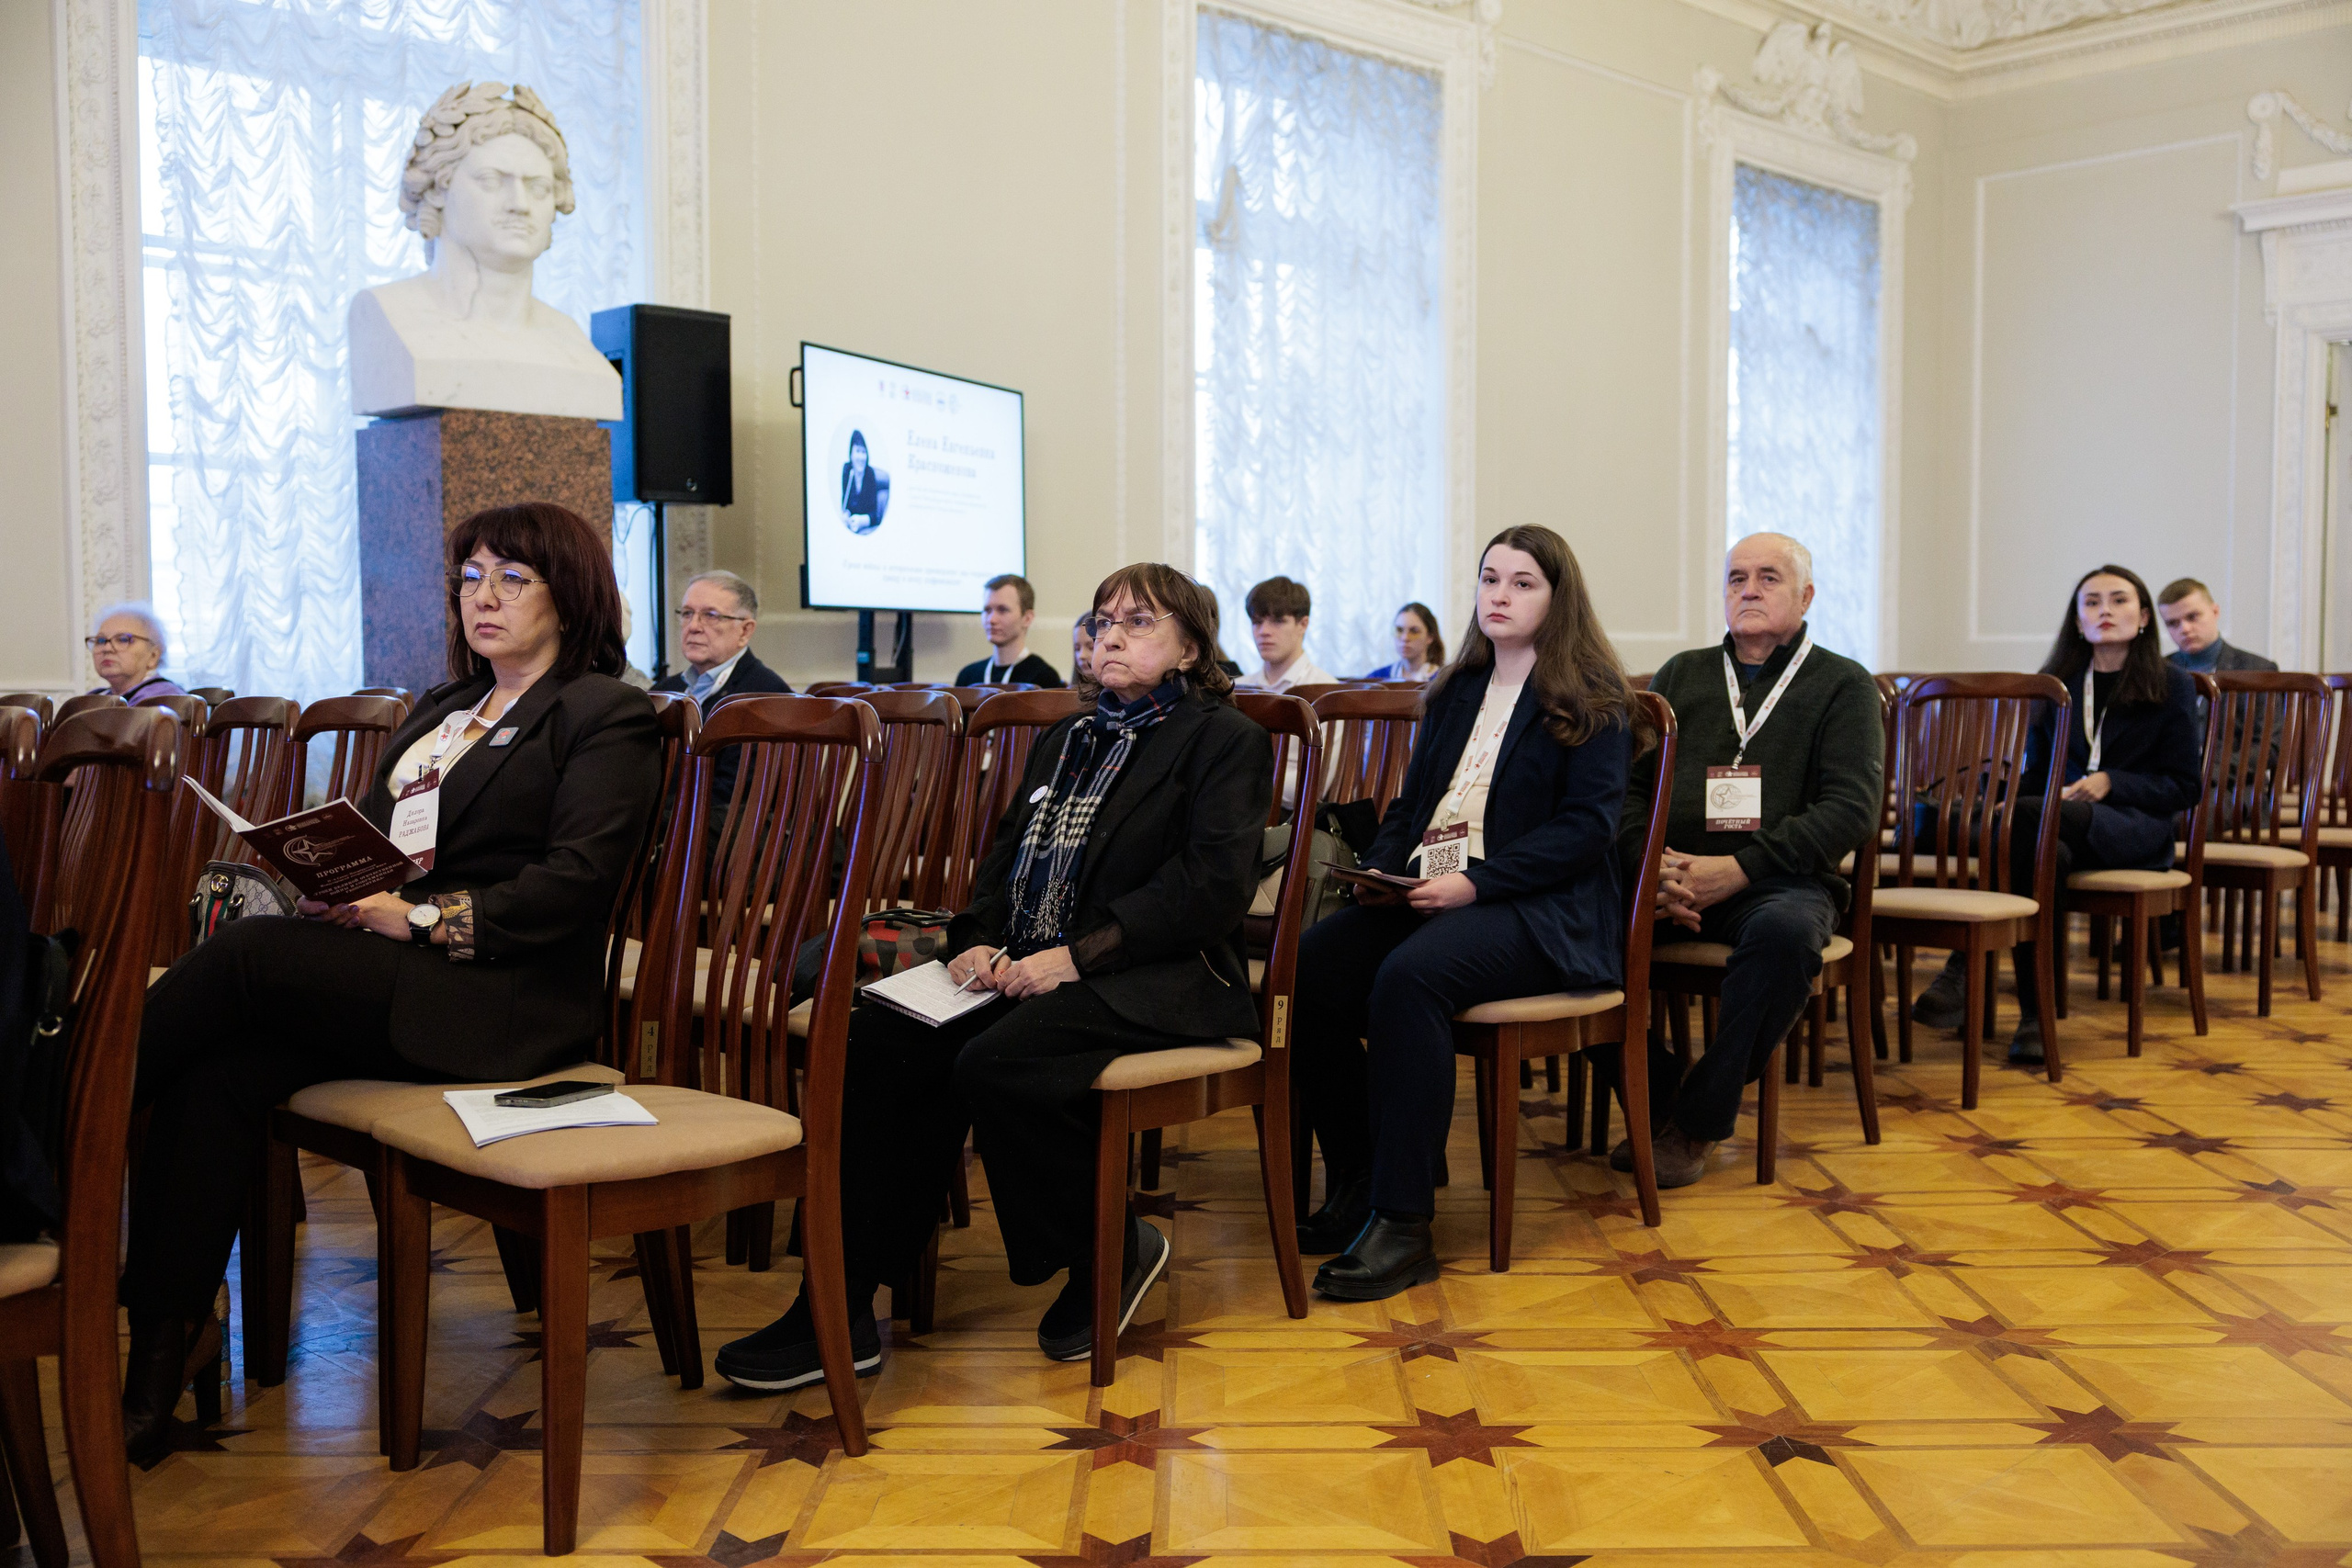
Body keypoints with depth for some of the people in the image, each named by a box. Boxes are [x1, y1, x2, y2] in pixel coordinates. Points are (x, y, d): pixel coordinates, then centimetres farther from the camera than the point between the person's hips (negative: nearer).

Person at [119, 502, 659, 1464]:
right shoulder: (440, 711, 28)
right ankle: (160, 1357, -23)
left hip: (502, 997, -6)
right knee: (218, 1074, -22)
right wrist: (335, 887, -1)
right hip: (385, 982, 6)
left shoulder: (607, 716, 3)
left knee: (246, 952, -26)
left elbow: (574, 882, -10)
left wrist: (420, 917, -16)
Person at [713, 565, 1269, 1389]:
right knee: (879, 1039, -18)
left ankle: (1112, 1252, -7)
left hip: (1155, 981, -7)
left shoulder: (1225, 740, 3)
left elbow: (1214, 884, -11)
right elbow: (1007, 855, 23)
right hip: (1025, 969, 7)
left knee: (997, 1064, -33)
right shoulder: (1065, 739, 27)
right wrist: (979, 941, 1)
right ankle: (840, 1308, -17)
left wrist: (1075, 955, -18)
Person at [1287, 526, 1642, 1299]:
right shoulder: (1457, 692, 23)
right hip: (1423, 894, 6)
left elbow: (1587, 827, -8)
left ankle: (1402, 1223, -31)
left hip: (1540, 910, -6)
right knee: (1307, 968, -22)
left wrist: (1475, 883, -18)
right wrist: (1379, 868, 1)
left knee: (1408, 975, -36)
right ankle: (1353, 1183, -9)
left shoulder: (1591, 701, 3)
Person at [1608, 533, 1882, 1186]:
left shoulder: (1842, 684, 10)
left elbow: (1851, 809, -4)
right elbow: (1628, 784, 12)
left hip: (1780, 881, -3)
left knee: (1786, 930, -38)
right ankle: (1652, 1100, -9)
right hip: (1670, 876, 3)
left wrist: (1737, 869, -15)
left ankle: (1698, 1121, -21)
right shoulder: (1680, 675, 21)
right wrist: (1650, 863, -10)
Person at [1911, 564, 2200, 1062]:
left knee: (2027, 816, -36)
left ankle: (1967, 973, -39)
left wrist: (2111, 783, -11)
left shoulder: (2171, 685, 10)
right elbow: (2035, 774, 20)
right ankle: (2035, 1016, -40)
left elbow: (2185, 786, 6)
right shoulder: (2055, 684, 21)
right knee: (2044, 854, -38)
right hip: (2061, 823, 3)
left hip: (2135, 828, -3)